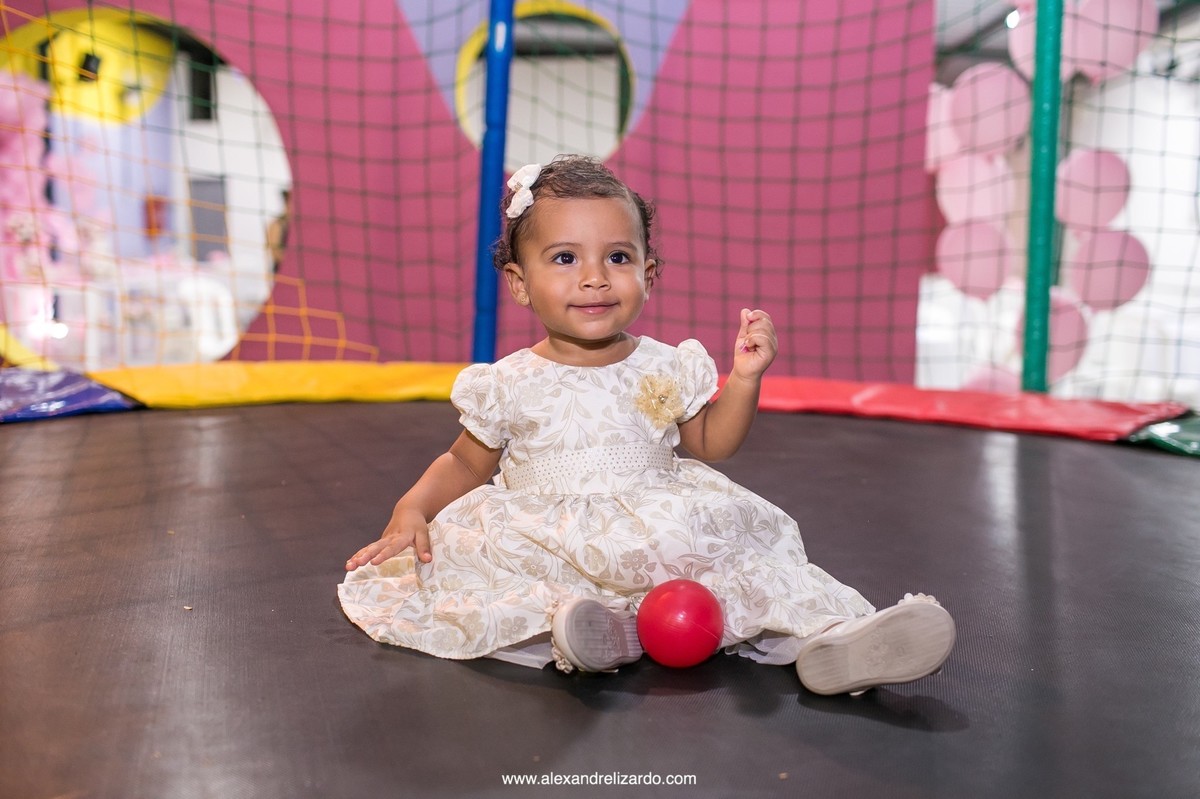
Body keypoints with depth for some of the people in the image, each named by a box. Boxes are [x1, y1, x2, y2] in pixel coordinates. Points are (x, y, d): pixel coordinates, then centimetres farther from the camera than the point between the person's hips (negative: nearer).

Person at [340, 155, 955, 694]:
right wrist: (412, 510, -7)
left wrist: (744, 378, -1)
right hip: (541, 541, -1)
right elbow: (465, 464, 10)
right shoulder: (508, 385, -2)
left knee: (744, 554, -21)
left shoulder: (666, 369, 2)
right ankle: (583, 627, -40)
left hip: (660, 537, 1)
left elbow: (711, 443, 14)